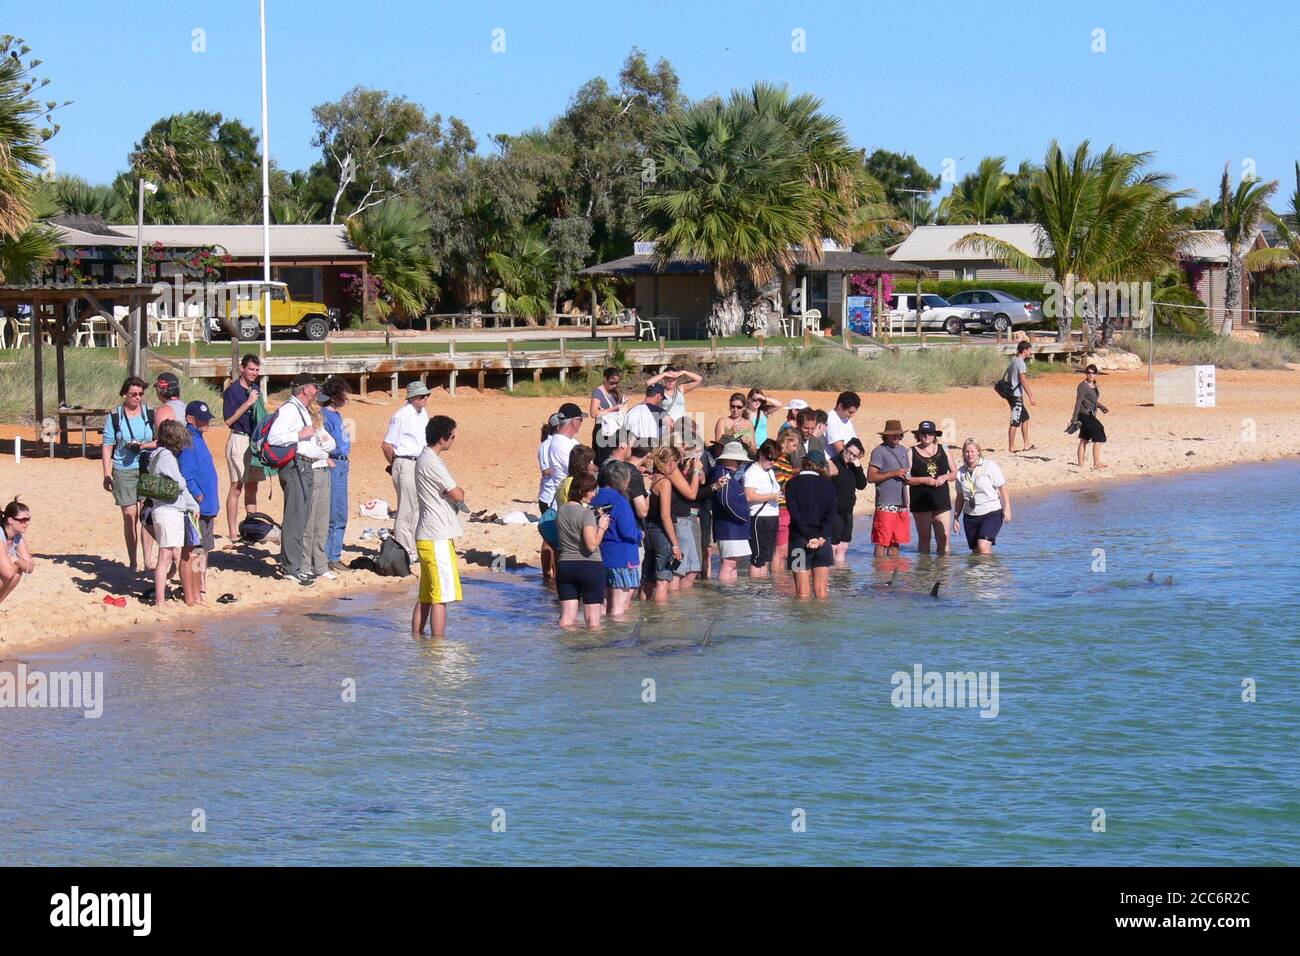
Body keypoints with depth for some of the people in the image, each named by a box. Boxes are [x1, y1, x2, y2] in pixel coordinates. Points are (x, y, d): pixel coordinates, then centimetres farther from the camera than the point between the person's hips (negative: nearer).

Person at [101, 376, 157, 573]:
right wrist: (107, 474, 0)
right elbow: (108, 446, 5)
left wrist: (145, 445, -12)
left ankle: (148, 560, 0)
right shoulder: (114, 416, 4)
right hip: (123, 470, -1)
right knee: (129, 515, -1)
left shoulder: (150, 414, 7)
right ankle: (132, 562, 6)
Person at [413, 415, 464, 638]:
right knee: (441, 596, -8)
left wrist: (454, 494, 1)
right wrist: (461, 492, 4)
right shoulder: (432, 463, -16)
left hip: (426, 536, 10)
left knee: (425, 595, 15)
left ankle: (416, 637, 19)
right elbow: (457, 495, -17)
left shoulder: (425, 459, 16)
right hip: (437, 538, -10)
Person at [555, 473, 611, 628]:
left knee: (567, 618, 6)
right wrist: (602, 528, -5)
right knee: (593, 620, 3)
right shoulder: (587, 513, -15)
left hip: (565, 566, 6)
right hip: (590, 567, -6)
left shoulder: (561, 511, 6)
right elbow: (592, 545, -21)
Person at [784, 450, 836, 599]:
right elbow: (831, 516, -4)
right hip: (822, 541, 3)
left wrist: (810, 537, -14)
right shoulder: (827, 485, 7)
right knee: (821, 592, 5)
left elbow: (795, 515, -10)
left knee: (803, 593, -2)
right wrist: (821, 537, -13)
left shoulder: (793, 484, -1)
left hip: (800, 540, -3)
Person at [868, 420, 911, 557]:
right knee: (882, 542, -7)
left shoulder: (903, 451, 18)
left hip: (901, 505, 7)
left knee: (896, 541, 9)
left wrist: (906, 478, 5)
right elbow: (871, 477, -11)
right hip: (885, 505, -7)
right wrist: (893, 473, -15)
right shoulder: (879, 451, -4)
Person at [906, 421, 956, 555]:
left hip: (941, 500, 2)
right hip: (921, 502, -2)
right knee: (924, 538, 3)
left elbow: (954, 473, 15)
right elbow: (905, 478, -4)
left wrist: (945, 477, -6)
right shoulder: (912, 453, 1)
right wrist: (924, 480, -16)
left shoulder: (943, 449, 10)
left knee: (944, 538, -3)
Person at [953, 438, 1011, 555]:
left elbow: (1002, 488, -3)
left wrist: (1007, 508, -9)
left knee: (983, 546, -22)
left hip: (991, 514, -5)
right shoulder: (961, 472, 8)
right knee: (976, 551, 3)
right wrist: (956, 517, 15)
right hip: (970, 516, 5)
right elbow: (960, 497, 17)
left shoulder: (990, 466, -5)